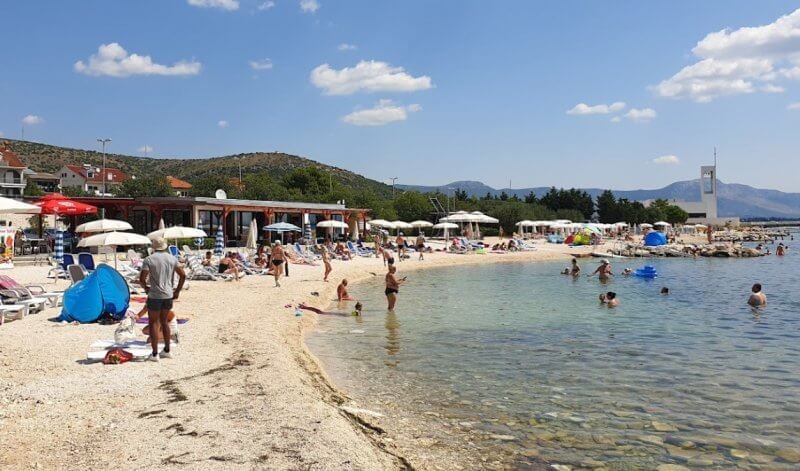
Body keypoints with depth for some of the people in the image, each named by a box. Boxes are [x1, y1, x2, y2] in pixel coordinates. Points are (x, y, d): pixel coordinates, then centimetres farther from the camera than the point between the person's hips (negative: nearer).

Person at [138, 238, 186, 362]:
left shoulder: (148, 260, -8)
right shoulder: (172, 259, 4)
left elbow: (142, 279, -14)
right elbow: (183, 275, 2)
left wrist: (146, 288, 6)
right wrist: (177, 291, 10)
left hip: (155, 296, -4)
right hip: (168, 295, 4)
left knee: (153, 323, 6)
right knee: (164, 321, 20)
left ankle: (155, 354, 7)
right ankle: (167, 350, 26)